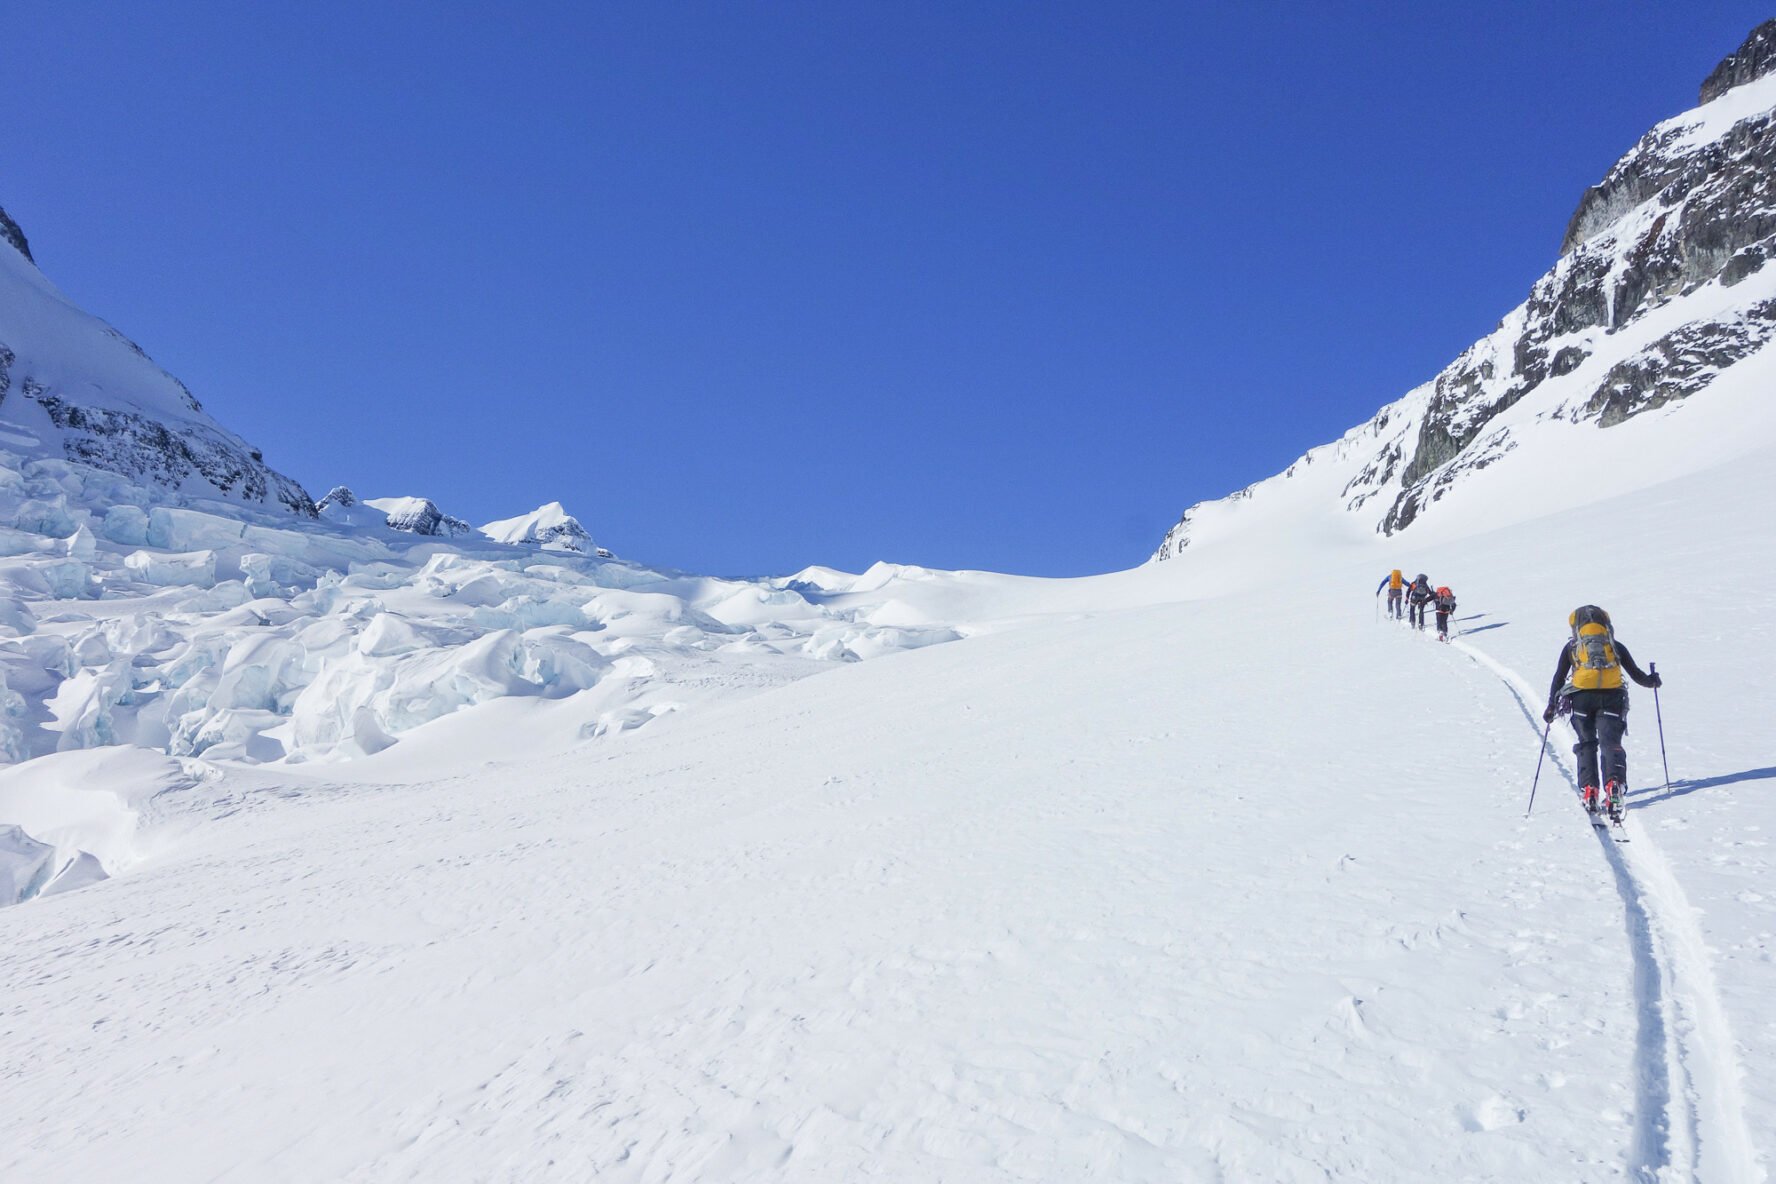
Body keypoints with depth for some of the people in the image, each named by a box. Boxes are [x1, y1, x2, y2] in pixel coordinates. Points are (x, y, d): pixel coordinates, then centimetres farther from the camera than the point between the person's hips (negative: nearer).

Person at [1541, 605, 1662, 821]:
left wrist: (1551, 706, 13)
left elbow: (1559, 678, 10)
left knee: (1586, 744, 12)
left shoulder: (1572, 647, 16)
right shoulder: (1615, 646, 18)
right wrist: (1652, 681, 40)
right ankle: (1614, 783, -25)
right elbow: (1636, 674, 20)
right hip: (1611, 698, 0)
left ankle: (1589, 789, 1)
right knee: (1611, 743, -1)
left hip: (1581, 698, 0)